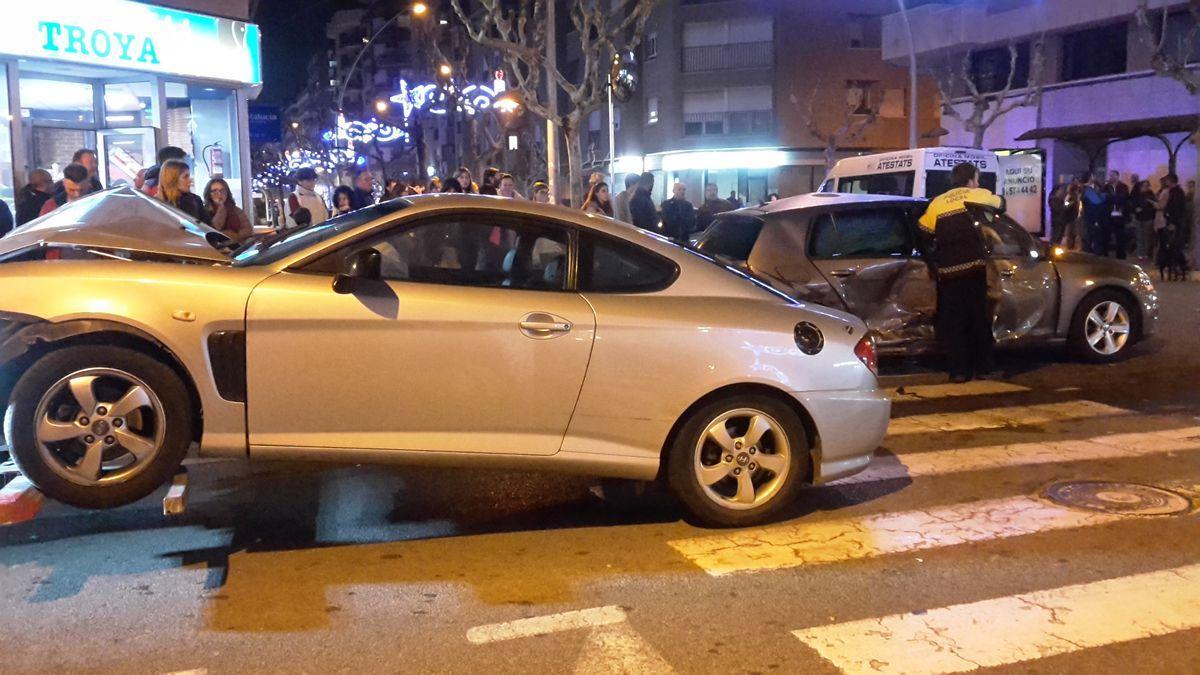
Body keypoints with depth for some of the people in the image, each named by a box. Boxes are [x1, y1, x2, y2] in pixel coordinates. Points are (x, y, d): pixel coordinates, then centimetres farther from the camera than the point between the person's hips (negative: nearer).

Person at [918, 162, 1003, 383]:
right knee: (979, 317, 10)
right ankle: (982, 367, 14)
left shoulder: (936, 203, 15)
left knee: (952, 320, 5)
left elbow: (923, 231, 10)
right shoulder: (976, 195, 13)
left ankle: (959, 370, 2)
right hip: (973, 265, -1)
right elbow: (999, 203, 32)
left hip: (947, 269, 1)